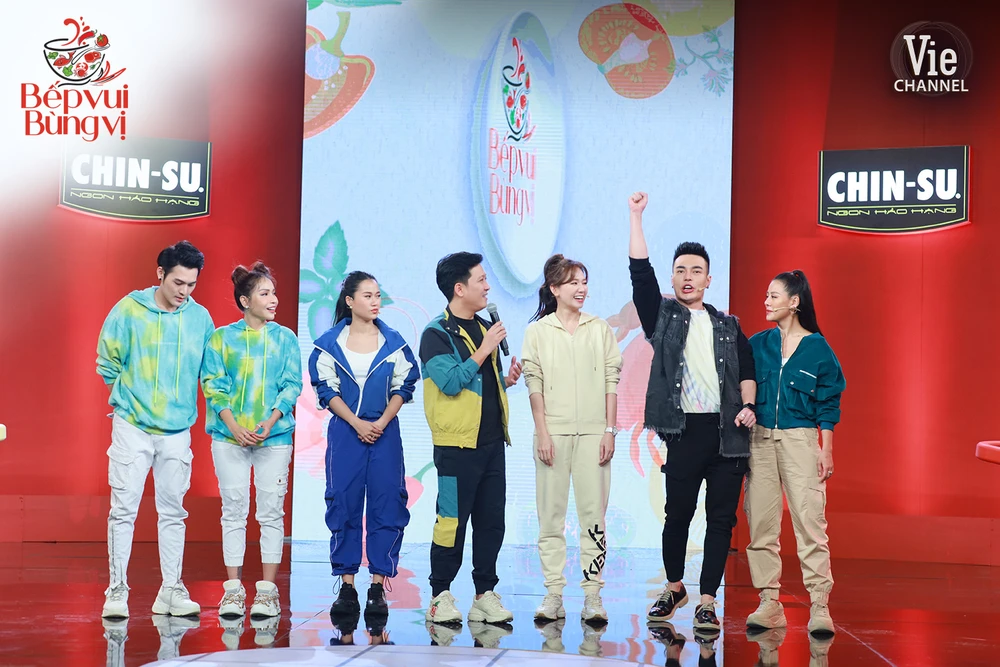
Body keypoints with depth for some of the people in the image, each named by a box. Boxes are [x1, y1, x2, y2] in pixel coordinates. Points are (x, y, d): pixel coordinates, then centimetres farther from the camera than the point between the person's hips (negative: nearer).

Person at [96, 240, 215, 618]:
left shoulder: (200, 318, 2)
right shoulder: (128, 310, -4)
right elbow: (107, 363, 3)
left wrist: (181, 404, 7)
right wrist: (130, 397, 4)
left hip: (178, 429, 2)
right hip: (132, 426, -2)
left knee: (173, 511, 7)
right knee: (124, 509, -2)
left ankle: (171, 590, 13)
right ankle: (117, 590, 4)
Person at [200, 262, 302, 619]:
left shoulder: (285, 338, 8)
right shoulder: (221, 338, 5)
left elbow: (292, 385, 4)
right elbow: (212, 385, 1)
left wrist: (269, 423, -11)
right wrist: (234, 427, -11)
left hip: (274, 436, 1)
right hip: (229, 437, 0)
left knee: (271, 512, 0)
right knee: (234, 511, 1)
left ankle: (268, 590, 4)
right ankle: (233, 590, 6)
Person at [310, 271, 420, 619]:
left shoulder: (394, 342, 5)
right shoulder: (330, 343, 3)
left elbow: (404, 387, 4)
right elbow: (326, 390, 0)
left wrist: (381, 423, -9)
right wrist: (357, 423, -10)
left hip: (385, 432, 1)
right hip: (344, 433, -1)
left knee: (386, 506, -4)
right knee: (343, 506, -1)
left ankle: (378, 587, 2)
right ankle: (346, 587, 6)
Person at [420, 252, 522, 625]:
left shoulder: (485, 328, 17)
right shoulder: (437, 334, -7)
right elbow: (450, 382, -19)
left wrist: (506, 379, 6)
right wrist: (484, 350, -16)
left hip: (491, 442, 7)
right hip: (457, 444, -7)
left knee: (491, 521, 8)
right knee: (452, 521, -4)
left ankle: (486, 594, 15)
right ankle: (440, 596, 6)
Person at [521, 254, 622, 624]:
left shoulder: (600, 329, 10)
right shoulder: (538, 331, 6)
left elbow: (611, 382, 8)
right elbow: (534, 385, 2)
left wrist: (610, 430, 1)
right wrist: (542, 433, -5)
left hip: (592, 433, 1)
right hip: (553, 432, -1)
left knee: (594, 513, -3)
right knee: (551, 513, 0)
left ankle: (592, 594, 0)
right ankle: (554, 594, 4)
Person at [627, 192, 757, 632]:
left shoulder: (728, 326, 17)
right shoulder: (662, 316, 9)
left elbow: (747, 370, 15)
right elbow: (640, 271, -1)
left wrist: (747, 405, -4)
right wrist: (636, 217, -3)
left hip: (728, 432, 2)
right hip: (686, 431, -2)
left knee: (721, 519, 0)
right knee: (677, 514, 4)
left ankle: (707, 603, 5)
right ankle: (674, 588, 25)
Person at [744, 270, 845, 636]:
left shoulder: (817, 347, 1)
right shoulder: (758, 344, 8)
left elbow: (828, 404, 2)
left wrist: (826, 451, -2)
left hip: (800, 439, -3)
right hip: (759, 438, 3)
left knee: (810, 520, -9)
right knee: (762, 523, 3)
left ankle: (819, 607, -6)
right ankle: (769, 603, 9)